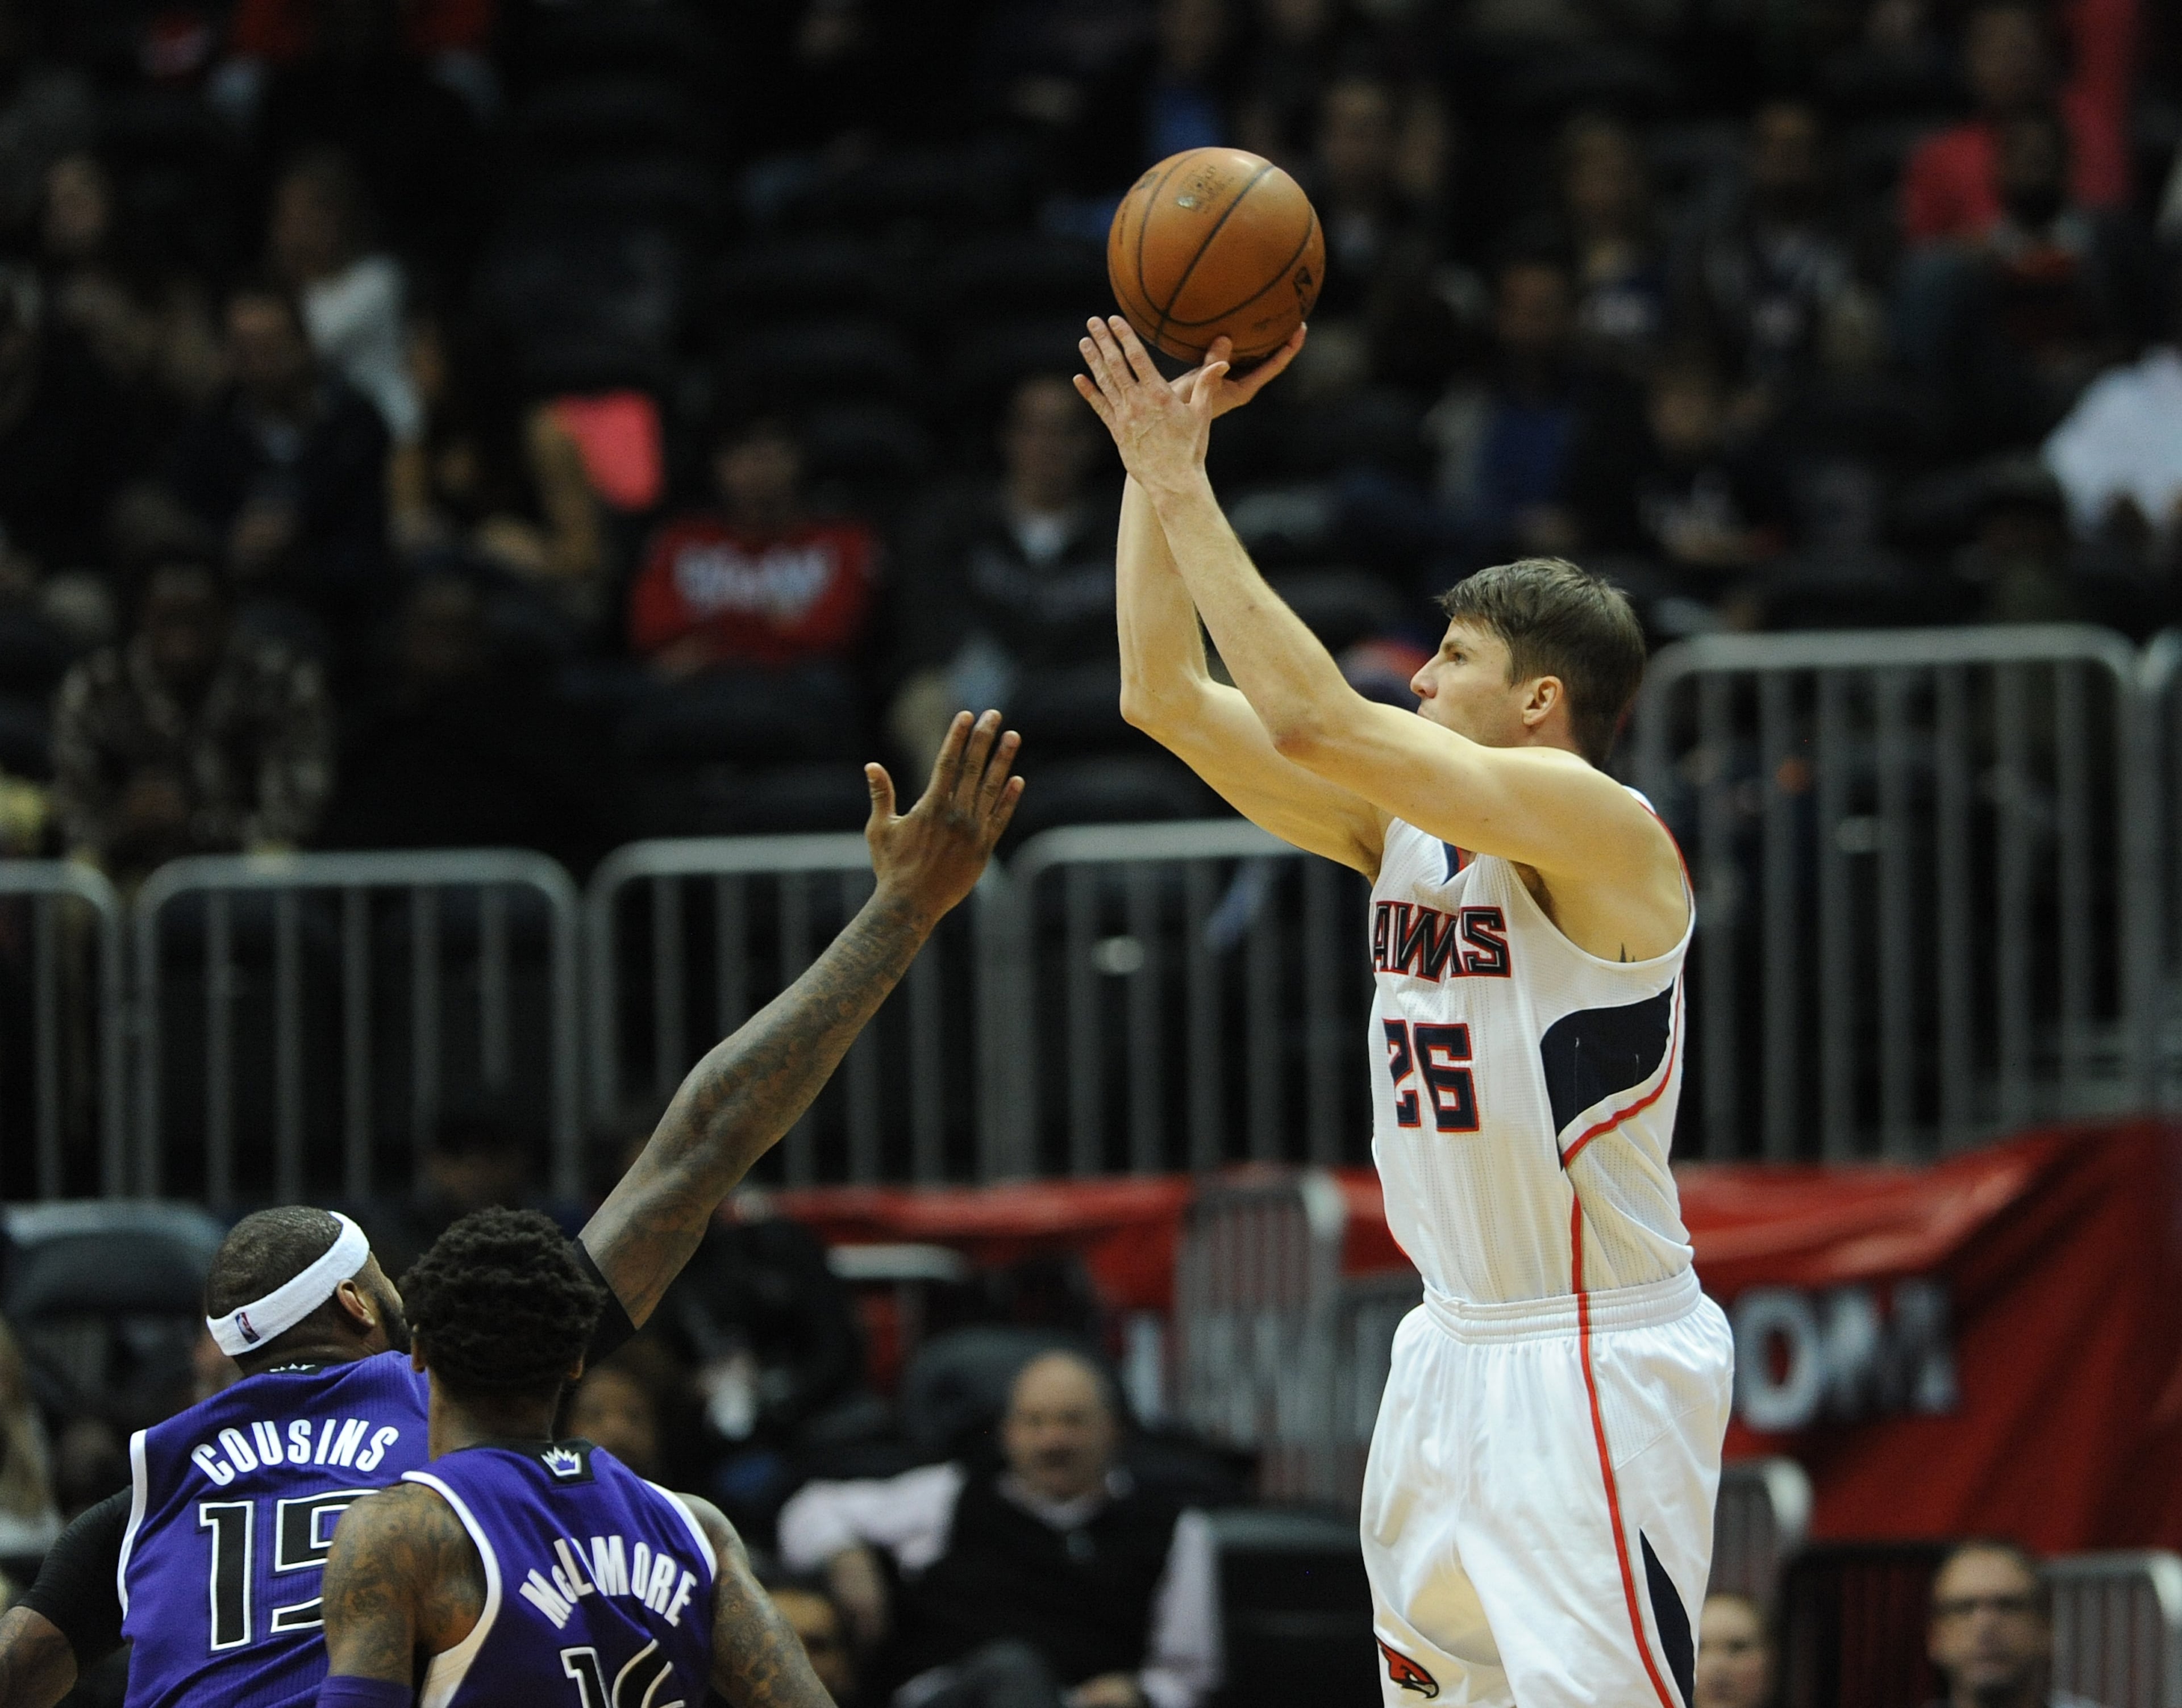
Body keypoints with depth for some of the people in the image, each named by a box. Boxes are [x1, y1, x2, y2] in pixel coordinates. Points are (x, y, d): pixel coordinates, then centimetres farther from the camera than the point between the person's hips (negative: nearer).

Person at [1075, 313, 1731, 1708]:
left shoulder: (1600, 827, -15)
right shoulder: (1401, 829, 9)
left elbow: (1316, 718, -24)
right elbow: (1167, 697, 9)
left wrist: (1186, 488, -18)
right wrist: (1158, 463, 2)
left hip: (1596, 1368, -9)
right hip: (1456, 1347, 9)